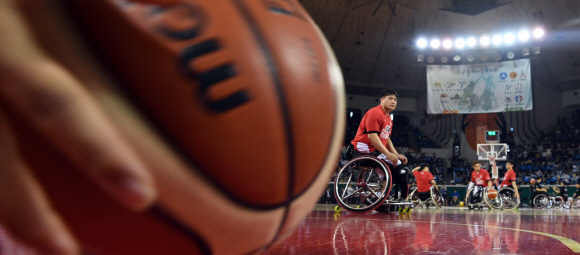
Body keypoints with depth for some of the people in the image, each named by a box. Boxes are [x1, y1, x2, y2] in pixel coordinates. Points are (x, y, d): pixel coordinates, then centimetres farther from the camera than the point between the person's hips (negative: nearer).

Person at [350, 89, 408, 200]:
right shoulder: (375, 112, -14)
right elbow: (372, 136, -22)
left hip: (375, 151, 11)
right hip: (364, 150, -11)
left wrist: (397, 155, 10)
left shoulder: (388, 118, 19)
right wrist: (388, 154, -25)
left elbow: (387, 139, 21)